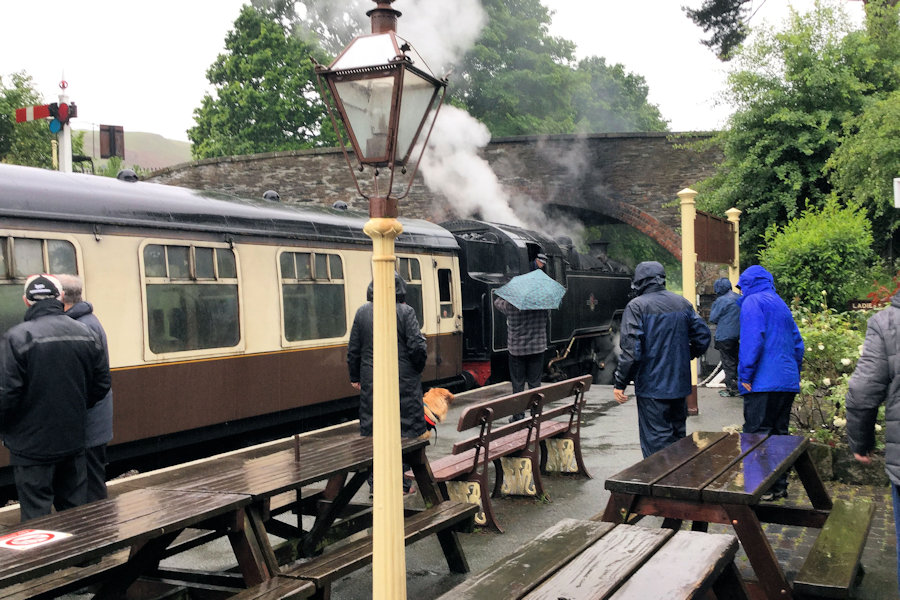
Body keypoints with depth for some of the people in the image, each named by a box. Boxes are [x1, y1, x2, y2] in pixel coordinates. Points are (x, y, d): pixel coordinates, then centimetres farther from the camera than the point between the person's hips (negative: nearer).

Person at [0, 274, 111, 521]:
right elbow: (101, 385, 5)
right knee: (75, 512, 16)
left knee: (36, 517, 4)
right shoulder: (88, 334, 1)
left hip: (32, 446, -5)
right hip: (74, 442, 5)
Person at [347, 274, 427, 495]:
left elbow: (353, 350, 5)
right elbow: (417, 346, -12)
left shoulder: (362, 312, 1)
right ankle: (402, 483, 10)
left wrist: (355, 377, 15)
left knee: (372, 428, 10)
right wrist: (417, 369, 6)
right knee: (405, 427, 6)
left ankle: (376, 482, 15)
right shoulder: (405, 312, -9)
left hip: (371, 382, 3)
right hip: (403, 382, -3)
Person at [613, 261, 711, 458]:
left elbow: (631, 349, -18)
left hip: (652, 387, -6)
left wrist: (620, 383, -11)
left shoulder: (636, 306, -12)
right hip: (680, 383, 6)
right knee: (678, 436, 19)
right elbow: (703, 336, 10)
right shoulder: (683, 303, 7)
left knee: (657, 441, -3)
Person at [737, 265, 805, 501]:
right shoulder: (781, 304, 20)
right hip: (787, 382, 8)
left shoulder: (752, 302, -5)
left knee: (756, 435, -4)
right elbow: (798, 343, 21)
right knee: (780, 434, 14)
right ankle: (780, 485, 18)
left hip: (763, 383, -8)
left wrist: (745, 376, -14)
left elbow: (752, 340, -17)